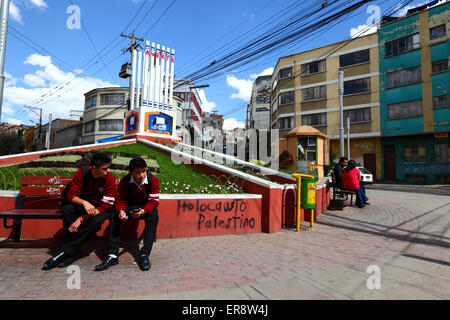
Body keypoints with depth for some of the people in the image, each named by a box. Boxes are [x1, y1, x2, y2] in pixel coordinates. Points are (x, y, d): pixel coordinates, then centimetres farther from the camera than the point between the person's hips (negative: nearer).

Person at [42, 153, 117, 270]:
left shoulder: (110, 178, -22)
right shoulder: (82, 172, -14)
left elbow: (105, 206, -22)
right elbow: (71, 195, -14)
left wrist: (81, 219, -28)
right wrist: (84, 202, -36)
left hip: (101, 208, -3)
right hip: (84, 204, 3)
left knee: (97, 221, -34)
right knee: (67, 207, -26)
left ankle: (66, 252, -19)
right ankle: (74, 251, -21)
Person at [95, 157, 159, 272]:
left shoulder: (153, 180, -20)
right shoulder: (124, 181, -14)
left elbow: (154, 201, -19)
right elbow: (121, 200, -10)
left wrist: (143, 211, -39)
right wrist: (121, 211, -34)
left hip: (146, 207, -2)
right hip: (130, 205, 2)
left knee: (153, 216, -34)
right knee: (115, 216, -24)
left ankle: (145, 255, -30)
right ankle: (113, 255, -22)